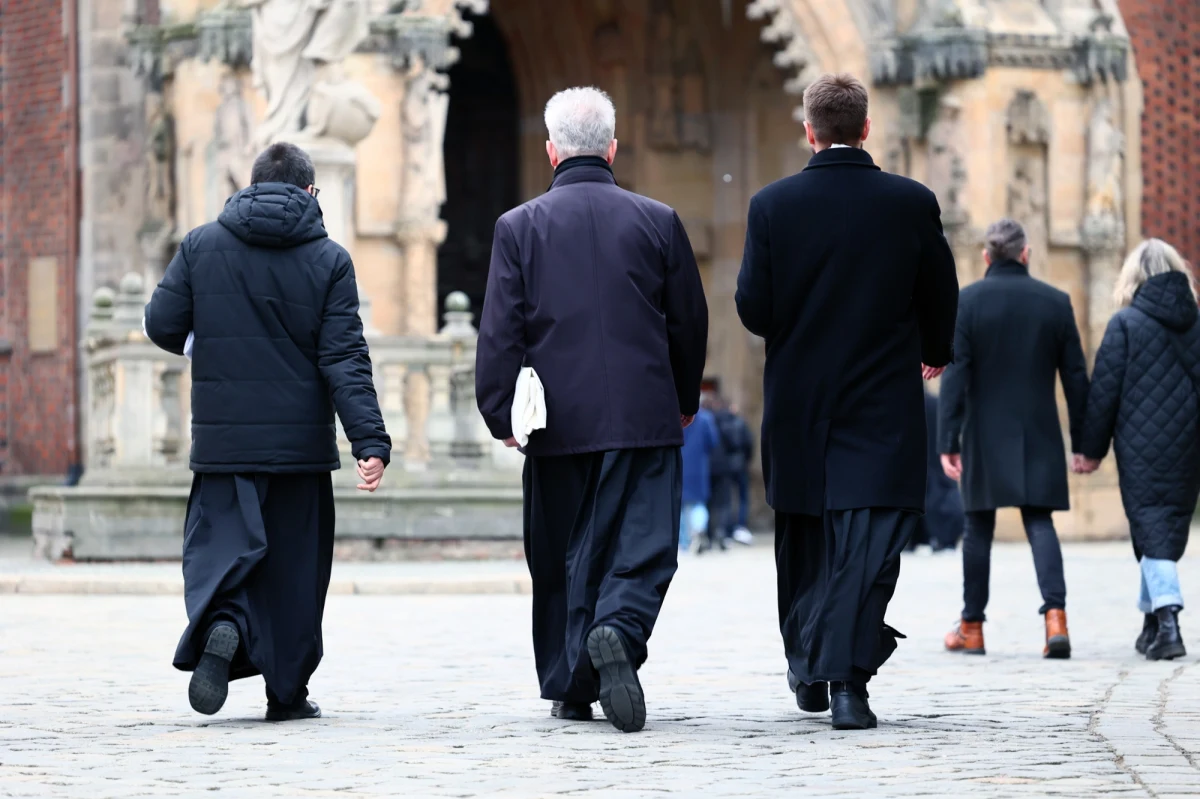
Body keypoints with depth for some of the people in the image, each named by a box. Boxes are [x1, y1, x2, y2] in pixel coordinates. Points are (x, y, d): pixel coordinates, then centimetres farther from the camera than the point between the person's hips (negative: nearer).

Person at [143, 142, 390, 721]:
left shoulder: (201, 245, 3)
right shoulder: (329, 260, 0)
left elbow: (162, 326, 1)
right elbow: (345, 360, -8)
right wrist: (371, 441, -12)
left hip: (223, 438, 0)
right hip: (301, 439, 0)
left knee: (219, 544, 5)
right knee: (295, 562, 8)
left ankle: (220, 623, -26)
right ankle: (287, 691, 12)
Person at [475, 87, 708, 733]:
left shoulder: (519, 227, 0)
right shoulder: (658, 222, 3)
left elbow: (500, 333, -3)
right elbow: (690, 323, 9)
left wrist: (500, 414, 4)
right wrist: (685, 402, 23)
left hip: (558, 420, 1)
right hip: (645, 416, -1)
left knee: (560, 557, 12)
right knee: (643, 546, -1)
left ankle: (571, 686, 15)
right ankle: (619, 632, -29)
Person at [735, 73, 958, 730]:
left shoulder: (772, 206, -6)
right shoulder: (913, 203, -6)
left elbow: (752, 309, -5)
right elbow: (941, 300, 2)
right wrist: (933, 352, 24)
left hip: (797, 401, 2)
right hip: (885, 405, -1)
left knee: (803, 537, 17)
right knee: (869, 540, -4)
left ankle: (808, 667, 27)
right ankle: (847, 675, -17)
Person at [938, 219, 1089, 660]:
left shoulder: (967, 301, -6)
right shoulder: (1055, 302, 1)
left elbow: (955, 376, -10)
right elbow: (1075, 376, 3)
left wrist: (948, 442, -9)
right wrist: (1081, 441, 9)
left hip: (985, 437, -1)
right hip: (1038, 436, 1)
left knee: (979, 528, 9)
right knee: (1040, 523, 3)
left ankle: (971, 627, 17)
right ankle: (1055, 615, -16)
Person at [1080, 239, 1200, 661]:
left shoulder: (1126, 323, -5)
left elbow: (1105, 389, -5)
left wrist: (1093, 448, 3)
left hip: (1141, 447, -4)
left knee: (1152, 529, -5)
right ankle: (1153, 621, 25)